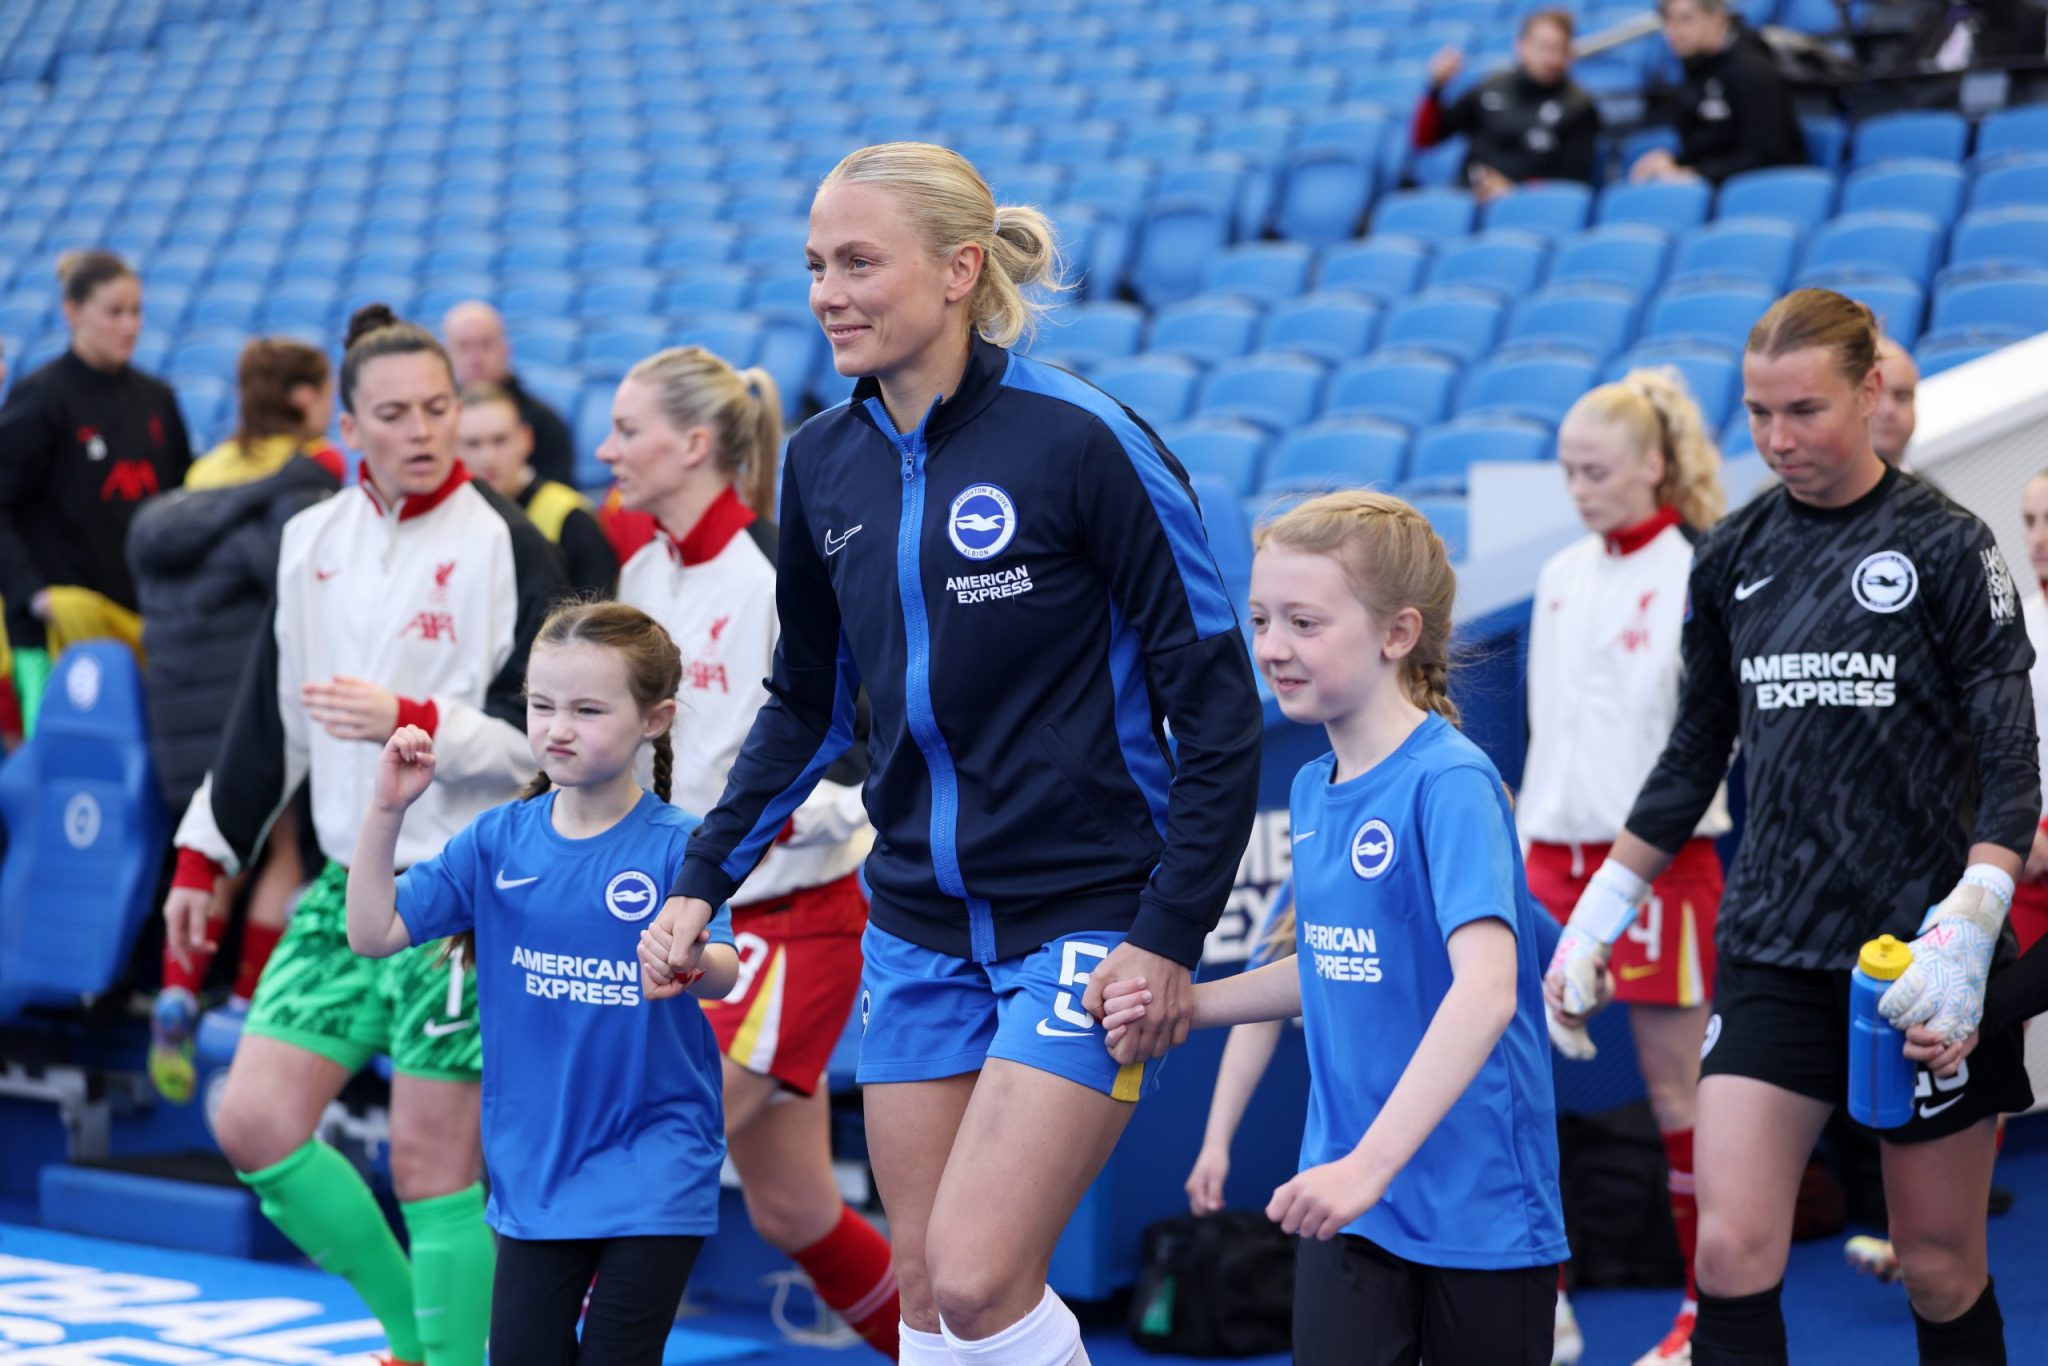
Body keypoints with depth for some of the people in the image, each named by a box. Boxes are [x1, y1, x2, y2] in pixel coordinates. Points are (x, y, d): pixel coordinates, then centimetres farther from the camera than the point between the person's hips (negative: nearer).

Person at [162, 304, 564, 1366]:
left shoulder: (505, 545, -8)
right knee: (253, 1121, 3)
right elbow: (268, 712, 18)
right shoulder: (313, 540, 9)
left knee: (432, 1157, -5)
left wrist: (411, 722, -23)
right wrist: (204, 853, 19)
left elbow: (540, 735, -11)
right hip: (350, 884, 6)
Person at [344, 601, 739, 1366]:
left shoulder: (676, 848, -11)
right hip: (536, 1162, 4)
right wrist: (387, 811, -14)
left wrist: (694, 965, -47)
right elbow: (373, 934, -4)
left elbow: (723, 972, -24)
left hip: (653, 1166, -4)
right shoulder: (498, 842, 0)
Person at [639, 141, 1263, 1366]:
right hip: (918, 930, 6)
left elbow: (1216, 700, -11)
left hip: (1091, 925, -6)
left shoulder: (1083, 440, -14)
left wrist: (1172, 932, -15)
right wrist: (704, 881, 13)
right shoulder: (823, 463, 4)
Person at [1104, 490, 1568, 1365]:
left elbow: (1486, 990, -30)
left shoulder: (1450, 783, -18)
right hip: (1348, 1203, 6)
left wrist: (1370, 1163, -35)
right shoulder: (1313, 790, 6)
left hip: (1478, 1211, -6)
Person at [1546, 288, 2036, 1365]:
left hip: (1918, 954, -3)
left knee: (1941, 1271, 6)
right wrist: (1599, 913, 13)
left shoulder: (1945, 546, -4)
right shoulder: (1733, 557, 8)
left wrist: (1967, 933, -20)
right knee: (1731, 1252, -9)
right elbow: (1693, 757, 17)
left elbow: (2010, 764, -7)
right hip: (1771, 948, 3)